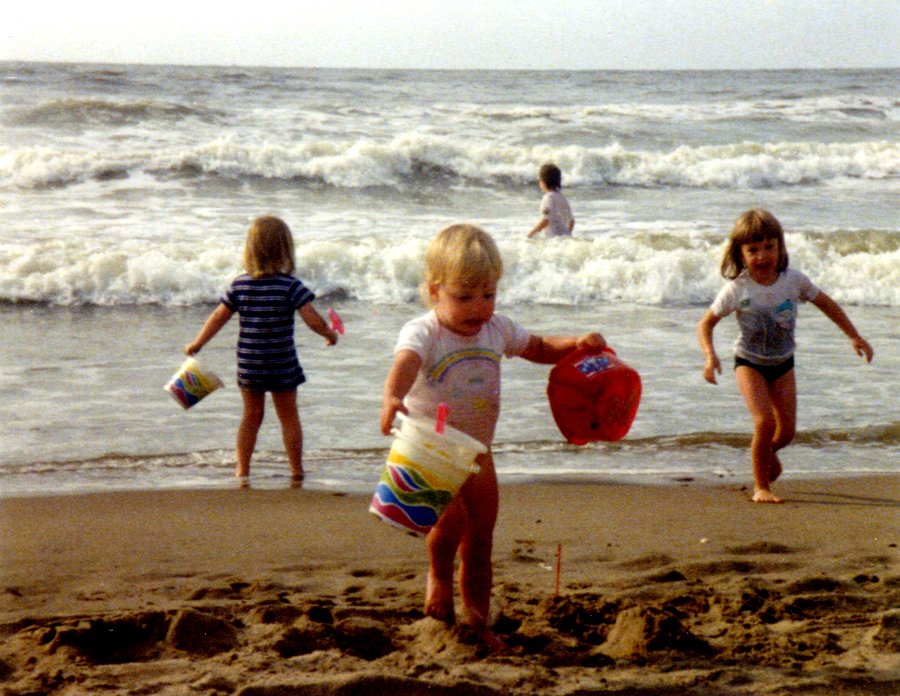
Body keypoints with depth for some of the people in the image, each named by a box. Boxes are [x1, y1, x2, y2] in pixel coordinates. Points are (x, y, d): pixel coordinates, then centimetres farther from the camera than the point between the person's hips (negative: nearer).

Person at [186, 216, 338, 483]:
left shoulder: (240, 284, -3)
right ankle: (296, 470, 14)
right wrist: (330, 334, 4)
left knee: (251, 417, 16)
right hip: (281, 365, -3)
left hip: (248, 365, 3)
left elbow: (218, 317, 4)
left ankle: (242, 469, 18)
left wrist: (197, 344, 16)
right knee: (288, 416, 9)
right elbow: (313, 320, -17)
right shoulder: (290, 285, -14)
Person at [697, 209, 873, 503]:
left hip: (783, 363, 3)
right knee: (764, 421, -20)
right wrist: (710, 356, -27)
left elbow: (826, 303, 4)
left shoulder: (794, 280, -12)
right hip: (750, 363, -3)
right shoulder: (737, 290, -19)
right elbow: (706, 324, -9)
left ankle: (768, 451, 39)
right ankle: (760, 487, -4)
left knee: (787, 430, 1)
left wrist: (854, 337, 7)